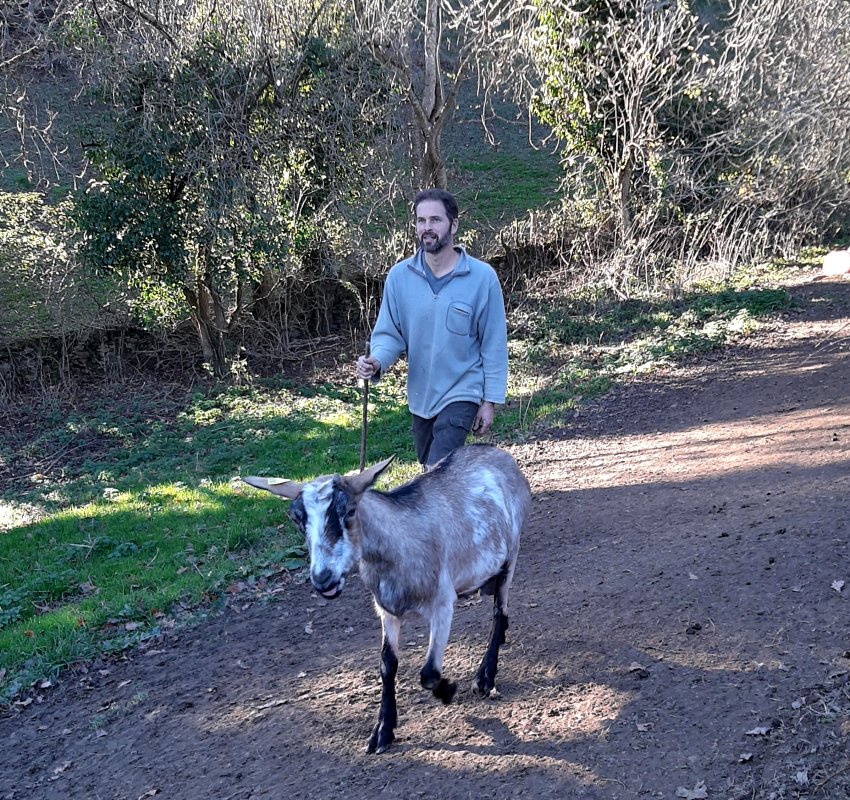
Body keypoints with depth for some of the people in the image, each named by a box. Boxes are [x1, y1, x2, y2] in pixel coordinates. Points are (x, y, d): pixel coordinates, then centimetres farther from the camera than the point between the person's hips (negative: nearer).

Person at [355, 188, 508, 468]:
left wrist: (490, 400, -8)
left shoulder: (482, 277, -15)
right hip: (420, 395, 5)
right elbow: (389, 333, -2)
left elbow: (494, 343, -9)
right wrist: (376, 361, -25)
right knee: (430, 467, 21)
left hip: (461, 394, -5)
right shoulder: (399, 276, -8)